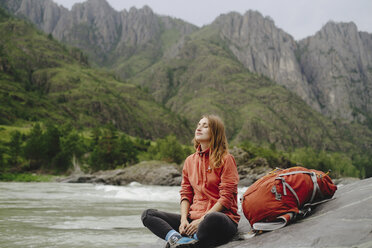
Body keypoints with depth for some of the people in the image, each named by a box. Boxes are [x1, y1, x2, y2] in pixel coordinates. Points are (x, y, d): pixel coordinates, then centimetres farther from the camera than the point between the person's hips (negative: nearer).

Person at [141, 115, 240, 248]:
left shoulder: (226, 159, -2)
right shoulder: (190, 161, 16)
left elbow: (226, 198, -9)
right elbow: (185, 194, 13)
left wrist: (203, 220, -16)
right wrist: (184, 219, -5)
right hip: (193, 217, 6)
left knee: (214, 219, -43)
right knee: (148, 214, -8)